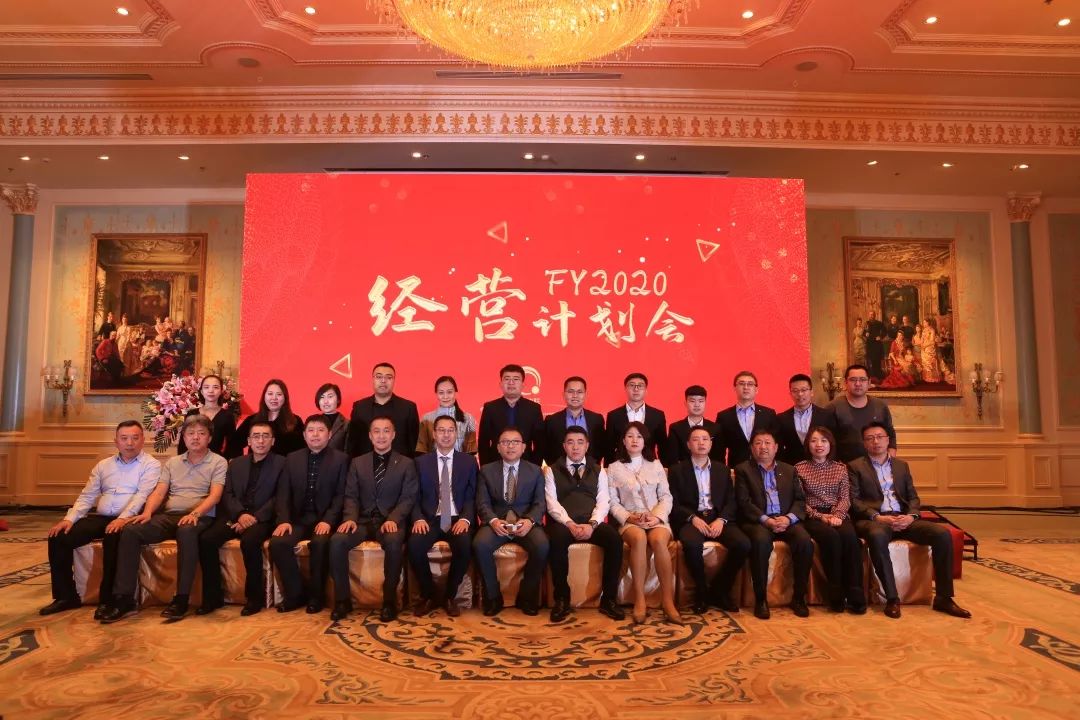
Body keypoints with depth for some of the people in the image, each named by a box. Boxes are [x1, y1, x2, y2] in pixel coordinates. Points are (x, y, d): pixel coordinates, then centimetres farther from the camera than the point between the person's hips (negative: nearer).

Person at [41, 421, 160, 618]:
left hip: (128, 519, -6)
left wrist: (123, 518, -27)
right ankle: (66, 596, 1)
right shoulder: (103, 465, 19)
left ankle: (107, 599, -22)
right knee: (59, 537, -12)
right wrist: (70, 518, -1)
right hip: (100, 517, 6)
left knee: (113, 538, -36)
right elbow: (87, 496, 16)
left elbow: (142, 495, -13)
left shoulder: (151, 465, 1)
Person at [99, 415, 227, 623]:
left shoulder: (218, 462, 4)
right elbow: (159, 492, 10)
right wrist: (148, 512, -11)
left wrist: (194, 513, -25)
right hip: (168, 516, 5)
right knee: (130, 531, -21)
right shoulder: (172, 462, 20)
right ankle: (124, 598, -18)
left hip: (199, 518, -5)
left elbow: (215, 495, -8)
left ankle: (181, 599, -32)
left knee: (186, 532, -39)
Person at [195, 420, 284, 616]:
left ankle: (255, 596, -14)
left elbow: (279, 497, -4)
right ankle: (213, 596, -6)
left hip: (262, 519, -4)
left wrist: (255, 517, -16)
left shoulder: (281, 463, 5)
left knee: (249, 541, -34)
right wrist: (240, 514, -10)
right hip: (235, 516, 5)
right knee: (206, 539, -21)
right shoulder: (236, 463, 19)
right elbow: (227, 494, 9)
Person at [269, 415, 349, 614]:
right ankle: (295, 593, -5)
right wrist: (284, 520, -10)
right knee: (277, 543, -24)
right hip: (298, 518, 4)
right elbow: (283, 493, 6)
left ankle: (316, 595, -10)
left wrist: (328, 520, -19)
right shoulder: (292, 458, 12)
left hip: (325, 518, -3)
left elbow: (341, 495, -5)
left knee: (320, 543, -33)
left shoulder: (340, 459, 2)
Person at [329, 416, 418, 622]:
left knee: (394, 543, -37)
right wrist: (350, 518, -12)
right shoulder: (357, 463, 15)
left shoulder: (406, 463, 7)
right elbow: (351, 496, 8)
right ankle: (343, 599, -12)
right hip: (363, 520, 3)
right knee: (337, 541, -28)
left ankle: (389, 600, -19)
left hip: (390, 521, -2)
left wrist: (393, 519, -19)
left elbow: (408, 497, -2)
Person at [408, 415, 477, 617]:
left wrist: (465, 518, -15)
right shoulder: (421, 462, 11)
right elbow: (415, 497, 6)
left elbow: (472, 497, 4)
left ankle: (450, 596, -6)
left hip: (457, 520, -1)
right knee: (414, 545, -29)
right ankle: (429, 595, -3)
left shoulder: (469, 461, 9)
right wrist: (419, 518, -14)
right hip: (430, 519, 1)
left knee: (465, 545, -32)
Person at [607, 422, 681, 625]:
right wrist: (628, 517, -14)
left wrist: (657, 517, -11)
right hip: (629, 521, -1)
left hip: (657, 519, 1)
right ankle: (639, 600, -30)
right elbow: (613, 502, 3)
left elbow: (666, 496, 7)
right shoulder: (614, 468, 9)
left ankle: (668, 601, -29)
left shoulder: (656, 465, 13)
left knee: (658, 540, -34)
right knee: (639, 538, -36)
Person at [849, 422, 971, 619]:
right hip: (874, 519, -4)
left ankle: (943, 597, -11)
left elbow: (913, 497, 16)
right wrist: (878, 517, -16)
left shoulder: (902, 465, 21)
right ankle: (892, 598, -29)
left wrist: (911, 516, -6)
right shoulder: (856, 466, 7)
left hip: (903, 519, 5)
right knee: (877, 536, -39)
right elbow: (854, 500, -2)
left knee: (942, 533, -20)